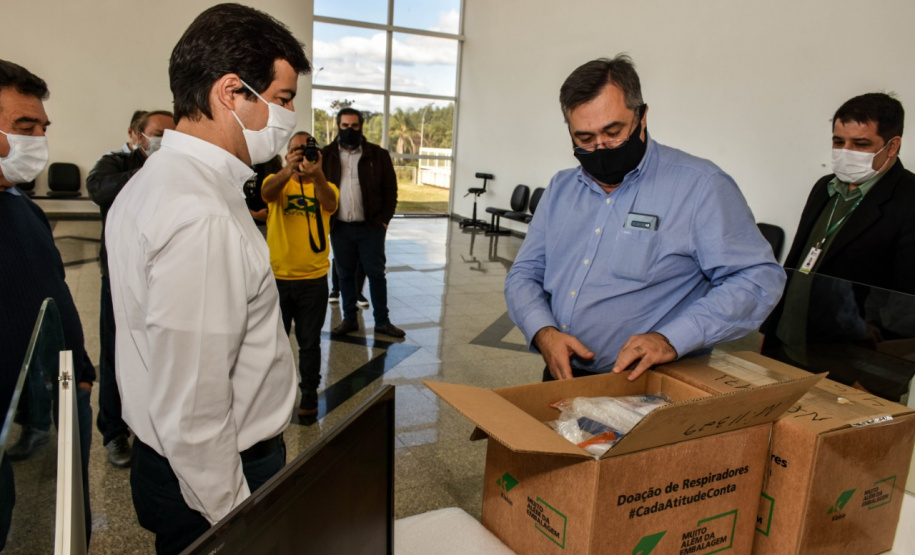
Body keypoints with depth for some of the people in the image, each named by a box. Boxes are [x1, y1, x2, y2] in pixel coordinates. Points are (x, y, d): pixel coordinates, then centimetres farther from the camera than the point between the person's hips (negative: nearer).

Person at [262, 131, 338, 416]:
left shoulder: (325, 186, 0)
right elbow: (267, 193, -24)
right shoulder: (277, 181, 0)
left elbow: (329, 204, -23)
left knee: (310, 342, 12)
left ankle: (309, 393, 29)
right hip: (277, 277, 0)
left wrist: (317, 176, -44)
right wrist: (288, 169, -45)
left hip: (313, 278, 0)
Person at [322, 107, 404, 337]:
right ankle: (349, 319, 23)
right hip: (339, 227, 2)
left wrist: (384, 220, -4)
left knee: (376, 274, 5)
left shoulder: (378, 155, 0)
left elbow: (390, 190, 2)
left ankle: (382, 321, 16)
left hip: (371, 227, -1)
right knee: (345, 274, 11)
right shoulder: (327, 155, 3)